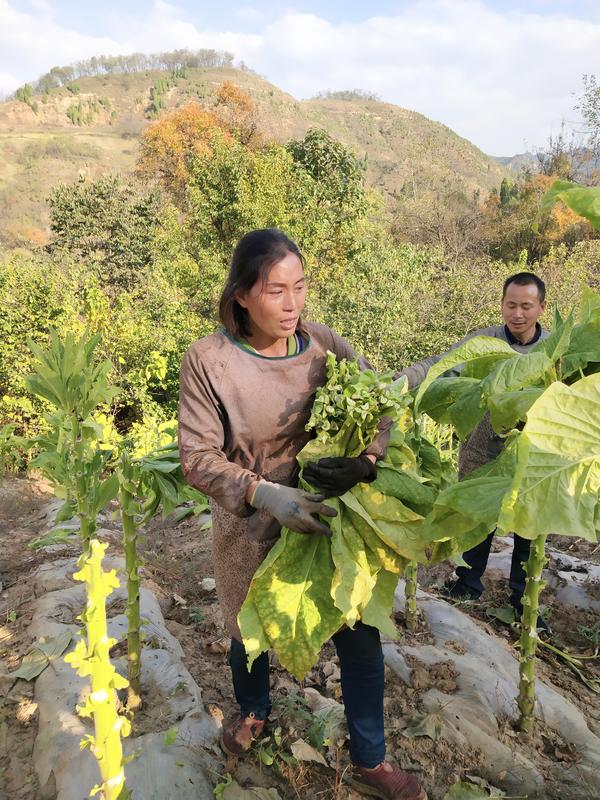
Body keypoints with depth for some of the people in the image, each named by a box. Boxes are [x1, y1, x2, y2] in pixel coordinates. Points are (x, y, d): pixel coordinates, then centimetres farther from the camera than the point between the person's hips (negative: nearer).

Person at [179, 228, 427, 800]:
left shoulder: (323, 342, -10)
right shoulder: (208, 360, -18)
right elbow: (198, 458, -17)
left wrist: (366, 460, -27)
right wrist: (265, 494, -32)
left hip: (331, 517, 2)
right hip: (250, 531, -1)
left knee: (360, 638, 10)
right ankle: (253, 712, 59)